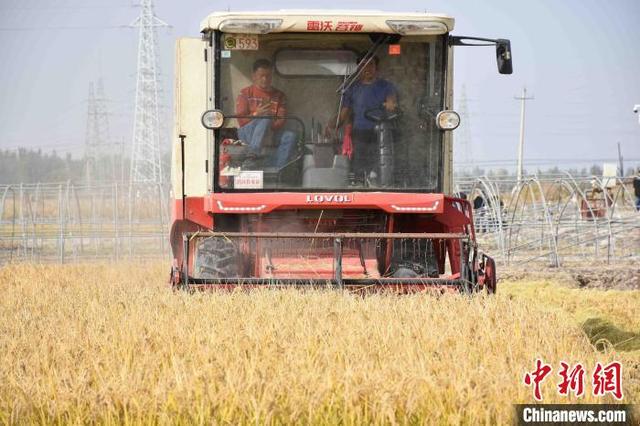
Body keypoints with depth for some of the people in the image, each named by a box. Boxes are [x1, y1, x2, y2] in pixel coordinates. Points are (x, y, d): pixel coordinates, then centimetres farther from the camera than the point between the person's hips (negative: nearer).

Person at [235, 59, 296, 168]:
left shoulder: (279, 96, 15)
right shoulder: (245, 94, 8)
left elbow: (281, 121, 3)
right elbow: (241, 120, -2)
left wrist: (271, 128, -19)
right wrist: (255, 115, -22)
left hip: (271, 132, 3)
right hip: (247, 132, -3)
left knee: (290, 136, -28)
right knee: (265, 119, -35)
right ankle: (254, 154, -49)